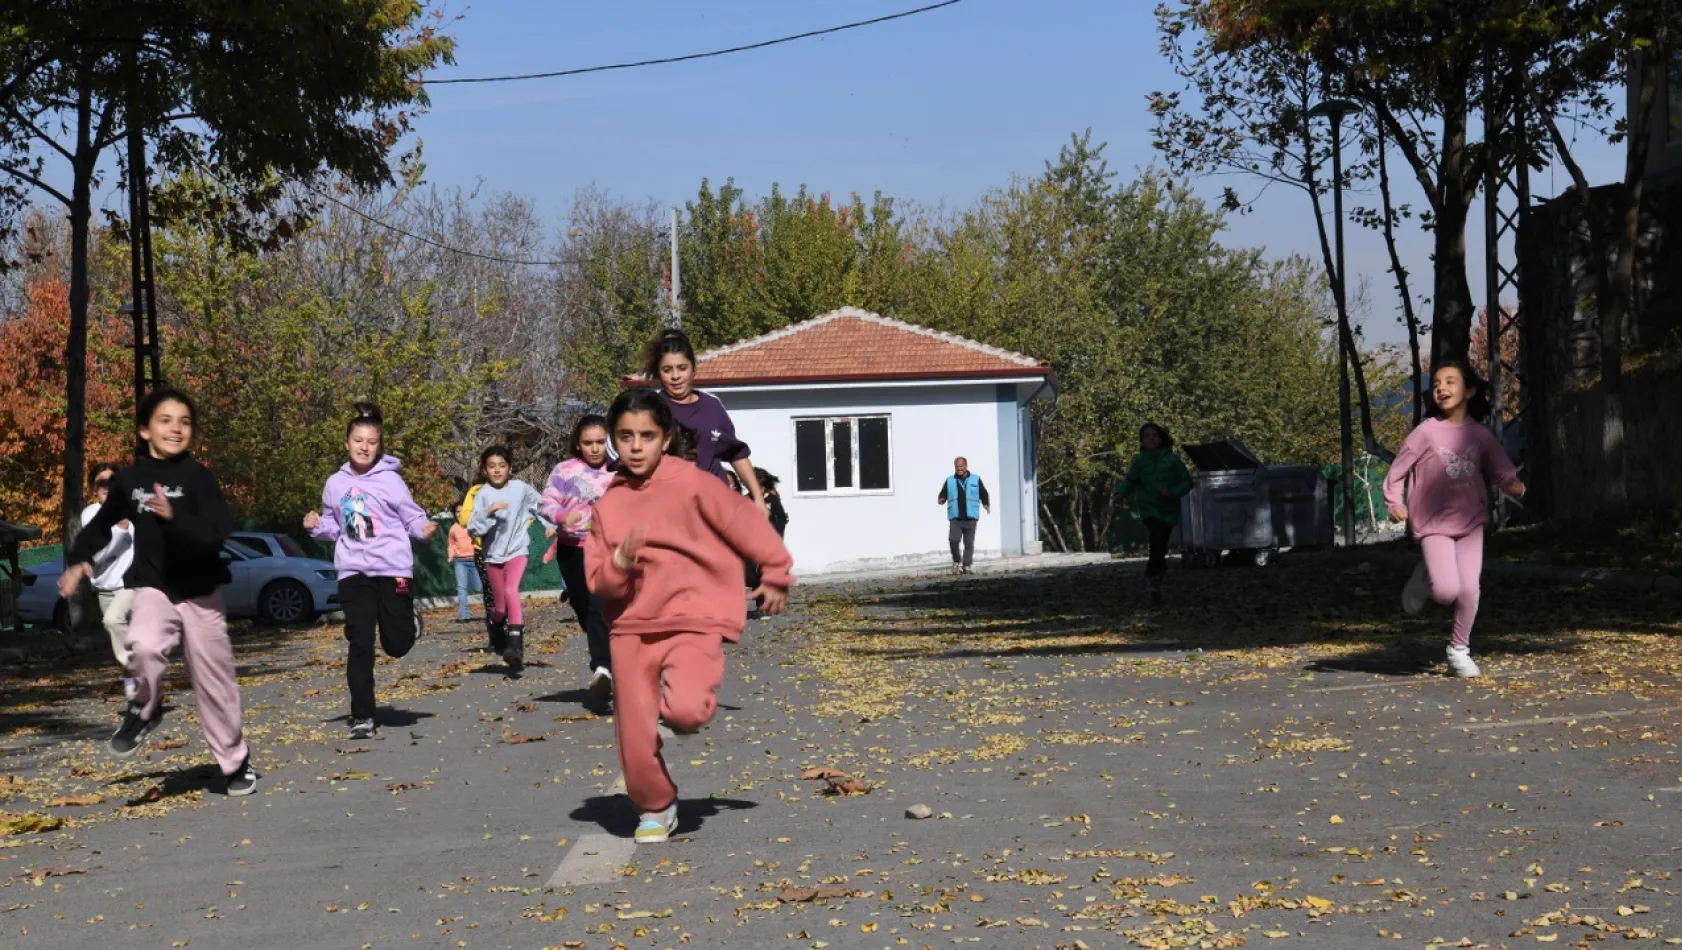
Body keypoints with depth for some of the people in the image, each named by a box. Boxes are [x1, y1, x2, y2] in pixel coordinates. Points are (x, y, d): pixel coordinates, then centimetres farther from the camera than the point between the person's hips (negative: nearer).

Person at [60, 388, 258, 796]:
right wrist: (78, 560, 3)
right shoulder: (128, 479, -2)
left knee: (214, 682, 5)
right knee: (144, 645, -30)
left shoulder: (198, 476, -11)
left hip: (200, 592, -1)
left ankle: (236, 762, 24)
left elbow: (217, 535, -21)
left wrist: (174, 518, -35)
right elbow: (103, 523, 15)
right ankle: (144, 709, 1)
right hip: (154, 587, 1)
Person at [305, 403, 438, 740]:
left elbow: (412, 517, -1)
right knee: (360, 645, -3)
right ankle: (362, 717, 2)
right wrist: (317, 526, -2)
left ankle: (404, 611, 40)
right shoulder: (335, 484, 7)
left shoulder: (390, 480, -4)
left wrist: (424, 529, -21)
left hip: (393, 569, -2)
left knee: (398, 644, 2)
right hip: (353, 572, 2)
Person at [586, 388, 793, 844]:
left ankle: (692, 702, 9)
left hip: (695, 620, -4)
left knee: (684, 710, -29)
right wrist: (620, 564, -17)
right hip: (632, 627, 4)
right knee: (635, 738, 2)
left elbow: (745, 523, -1)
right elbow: (598, 582, 4)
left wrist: (776, 574, 5)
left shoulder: (692, 483, -8)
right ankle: (655, 809, 29)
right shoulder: (608, 503, 4)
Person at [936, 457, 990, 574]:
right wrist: (942, 500, -9)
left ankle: (967, 565, 8)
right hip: (955, 518, 0)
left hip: (970, 518, 0)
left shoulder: (976, 480, 8)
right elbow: (942, 495, 12)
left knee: (969, 543, 1)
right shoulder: (949, 481, 11)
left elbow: (984, 494, 12)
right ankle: (956, 560, 7)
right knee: (953, 540, -16)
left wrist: (987, 505, -1)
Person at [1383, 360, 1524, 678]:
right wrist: (1395, 503, -20)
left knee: (1469, 589, -6)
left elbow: (1502, 471, 4)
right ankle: (1424, 579, 19)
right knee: (1447, 590, -17)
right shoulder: (1426, 432, -10)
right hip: (1433, 523, -3)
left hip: (1470, 521, 3)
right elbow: (1396, 472, -5)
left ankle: (1459, 650, 15)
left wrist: (1515, 486, -18)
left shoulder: (1480, 435, 0)